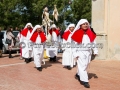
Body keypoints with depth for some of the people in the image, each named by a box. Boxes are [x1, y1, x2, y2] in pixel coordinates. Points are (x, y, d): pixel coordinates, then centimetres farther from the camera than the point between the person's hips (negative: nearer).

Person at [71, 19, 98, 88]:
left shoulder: (90, 33, 5)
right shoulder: (77, 34, -9)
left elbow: (93, 43, 9)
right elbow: (74, 44, -9)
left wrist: (95, 51, 3)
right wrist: (75, 54, -12)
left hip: (88, 52, 6)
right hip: (80, 52, -5)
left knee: (86, 65, 16)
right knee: (82, 66, -6)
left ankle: (79, 74, 39)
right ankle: (85, 81, -1)